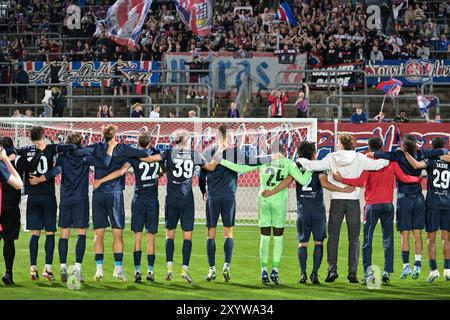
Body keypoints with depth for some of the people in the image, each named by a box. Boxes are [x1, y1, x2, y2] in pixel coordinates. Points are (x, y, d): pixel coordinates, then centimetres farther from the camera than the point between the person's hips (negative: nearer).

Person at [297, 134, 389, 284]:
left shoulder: (332, 158, -2)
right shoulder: (359, 159, -2)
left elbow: (313, 165, -8)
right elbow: (377, 165, -2)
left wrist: (300, 160, 10)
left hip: (337, 200, 0)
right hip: (353, 200, 0)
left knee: (333, 237, 7)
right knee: (354, 238, 5)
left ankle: (332, 269, -2)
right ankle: (352, 272, -1)